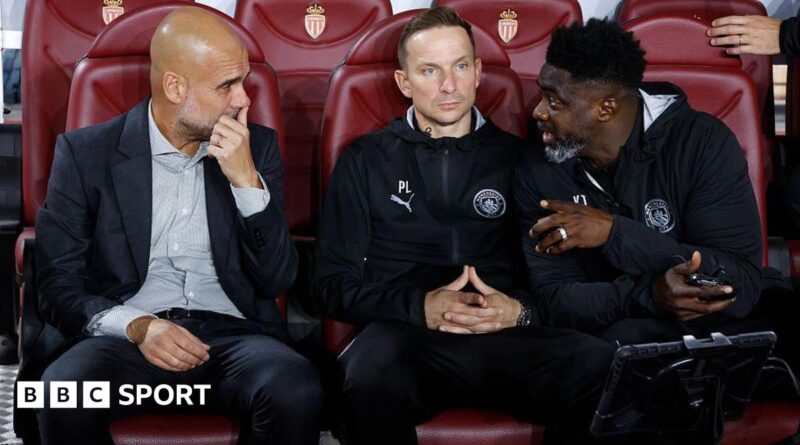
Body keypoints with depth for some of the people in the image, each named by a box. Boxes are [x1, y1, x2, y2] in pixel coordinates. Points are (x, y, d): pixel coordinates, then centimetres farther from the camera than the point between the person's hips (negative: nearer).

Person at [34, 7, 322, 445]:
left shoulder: (258, 146, 9)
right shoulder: (86, 152, 4)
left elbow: (277, 279, 5)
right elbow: (58, 283, 1)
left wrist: (247, 180, -8)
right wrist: (136, 326, -18)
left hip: (233, 332, 1)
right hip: (127, 336, -1)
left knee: (295, 391, -32)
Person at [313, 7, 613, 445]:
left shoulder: (516, 156, 17)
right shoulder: (365, 160, 13)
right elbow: (334, 282, 8)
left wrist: (521, 311, -9)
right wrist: (420, 307, -9)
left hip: (507, 337, 2)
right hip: (405, 332, -1)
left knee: (601, 367, -31)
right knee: (370, 380, -38)